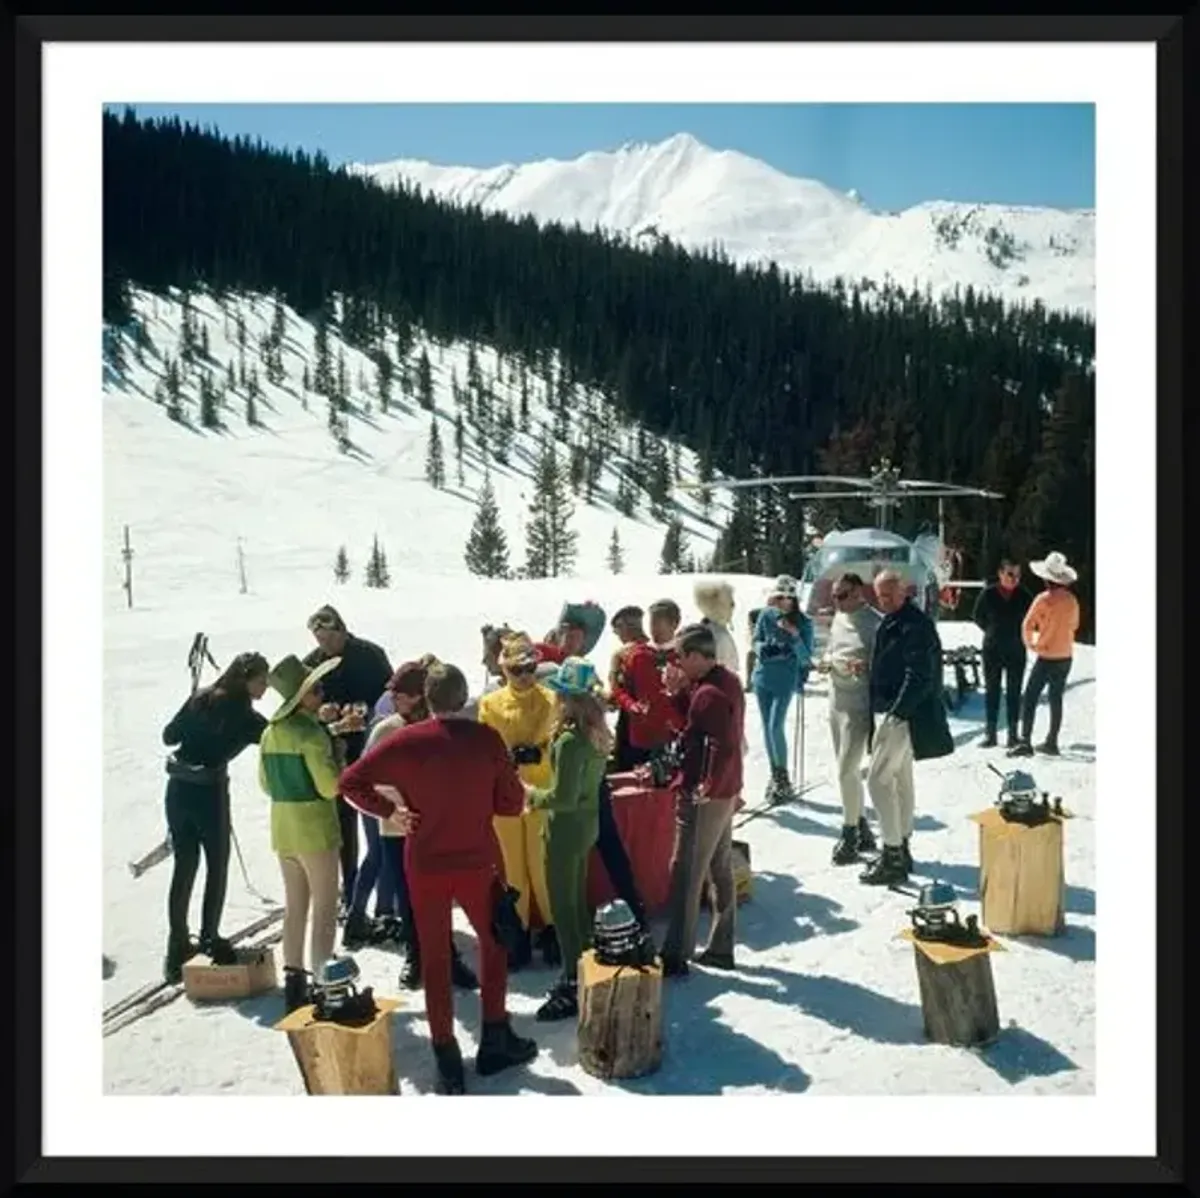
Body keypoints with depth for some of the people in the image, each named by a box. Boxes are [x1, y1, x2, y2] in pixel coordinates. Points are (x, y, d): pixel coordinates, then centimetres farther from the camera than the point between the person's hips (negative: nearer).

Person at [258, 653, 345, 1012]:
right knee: (325, 908, 2)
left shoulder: (270, 733, 5)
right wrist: (338, 752, -4)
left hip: (282, 826, 7)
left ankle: (294, 980, 23)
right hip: (315, 826, -7)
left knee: (295, 905, 17)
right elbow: (330, 787, -19)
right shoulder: (312, 732, -18)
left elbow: (266, 784, 14)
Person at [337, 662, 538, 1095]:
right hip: (478, 862, 0)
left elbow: (350, 782, -8)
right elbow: (512, 804, -5)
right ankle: (495, 1040, 29)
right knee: (494, 942, 22)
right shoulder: (487, 738, -10)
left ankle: (448, 1062, 20)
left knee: (434, 958, 14)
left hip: (425, 865, 1)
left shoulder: (405, 741, -9)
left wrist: (388, 811, 0)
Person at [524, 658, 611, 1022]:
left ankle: (573, 989, 13)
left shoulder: (570, 740, -26)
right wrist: (541, 794, 11)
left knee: (563, 907, 4)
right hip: (587, 822, 9)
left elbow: (563, 797, -26)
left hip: (566, 828, -9)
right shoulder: (596, 732, 1)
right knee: (578, 902, 21)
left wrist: (532, 794, -9)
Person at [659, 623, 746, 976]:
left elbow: (722, 747, -29)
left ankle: (676, 954, 7)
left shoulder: (709, 693, -22)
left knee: (686, 874, -1)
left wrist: (707, 787, -22)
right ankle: (721, 948, 26)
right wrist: (677, 692, 0)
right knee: (720, 869, 16)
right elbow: (692, 721, 13)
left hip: (703, 795, -10)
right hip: (724, 791, 10)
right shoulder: (727, 681, 8)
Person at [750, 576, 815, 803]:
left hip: (785, 680, -4)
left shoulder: (803, 623, -11)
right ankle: (775, 774, 24)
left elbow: (806, 658, -11)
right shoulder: (766, 615, -5)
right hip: (763, 677, 4)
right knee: (767, 727, 10)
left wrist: (795, 636, -26)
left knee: (776, 727, -11)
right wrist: (764, 649, -17)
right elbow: (756, 641, 6)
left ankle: (783, 778, 5)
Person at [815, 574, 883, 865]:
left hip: (858, 707, -8)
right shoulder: (838, 618, 10)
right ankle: (862, 829, 28)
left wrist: (865, 667, -33)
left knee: (846, 772, -6)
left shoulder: (875, 623, -14)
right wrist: (827, 661, 0)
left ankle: (850, 835, 8)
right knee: (848, 771, 15)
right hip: (836, 702, 8)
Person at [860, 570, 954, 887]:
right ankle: (900, 849, 25)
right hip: (888, 711, 10)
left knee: (878, 780, -10)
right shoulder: (891, 622, 14)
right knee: (900, 779, 15)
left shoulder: (916, 625, -17)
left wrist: (897, 713, -23)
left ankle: (893, 857, -4)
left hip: (903, 715, -10)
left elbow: (920, 677, -22)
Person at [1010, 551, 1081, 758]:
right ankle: (1051, 743, 18)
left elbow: (1027, 626, -12)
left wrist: (1031, 645, 4)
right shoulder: (1072, 600, 3)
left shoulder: (1044, 599, -15)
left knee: (1030, 698, -4)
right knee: (1056, 699, 13)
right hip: (1066, 656, 7)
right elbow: (1074, 626, 16)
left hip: (1047, 657, -6)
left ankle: (1025, 743, -10)